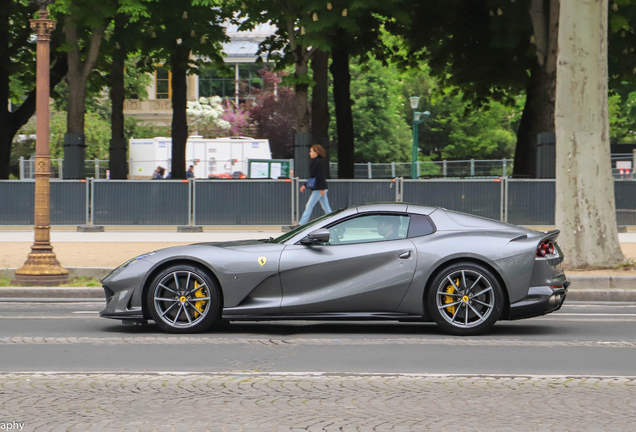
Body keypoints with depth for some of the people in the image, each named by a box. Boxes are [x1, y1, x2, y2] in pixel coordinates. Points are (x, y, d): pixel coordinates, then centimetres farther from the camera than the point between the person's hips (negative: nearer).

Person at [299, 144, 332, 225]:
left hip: (318, 188, -10)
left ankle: (301, 225, -4)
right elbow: (312, 176, 21)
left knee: (309, 206, -6)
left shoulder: (319, 162, -14)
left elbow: (321, 176, -19)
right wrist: (305, 186, 21)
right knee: (326, 207, 10)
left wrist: (322, 189, -22)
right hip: (320, 188, 10)